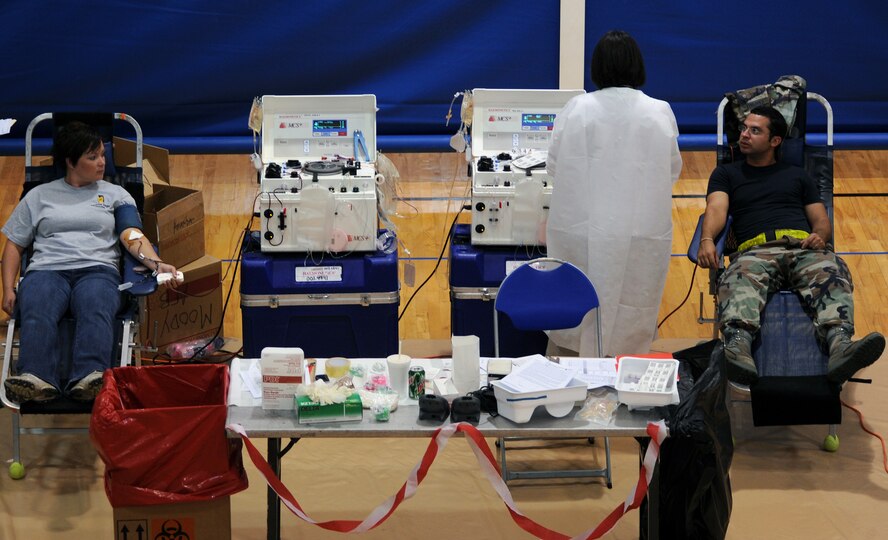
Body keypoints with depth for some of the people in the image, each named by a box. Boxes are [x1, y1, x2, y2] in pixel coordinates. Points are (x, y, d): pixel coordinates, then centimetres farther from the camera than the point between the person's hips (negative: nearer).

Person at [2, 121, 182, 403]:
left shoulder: (115, 194, 23)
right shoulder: (39, 195, 24)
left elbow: (133, 237, 8)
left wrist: (157, 264, -12)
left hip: (97, 270, 0)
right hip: (46, 269, 0)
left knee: (96, 307, -38)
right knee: (37, 309, -36)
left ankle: (89, 377, -60)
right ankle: (36, 378, -58)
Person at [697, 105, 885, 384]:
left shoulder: (797, 176, 31)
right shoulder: (726, 174, 26)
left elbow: (822, 221, 23)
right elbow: (716, 208, 5)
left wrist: (819, 236, -5)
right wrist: (707, 240, -19)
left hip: (803, 247, 2)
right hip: (756, 250, -2)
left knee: (833, 273, -36)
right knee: (739, 280, -41)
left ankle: (840, 346, -65)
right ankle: (737, 349, -71)